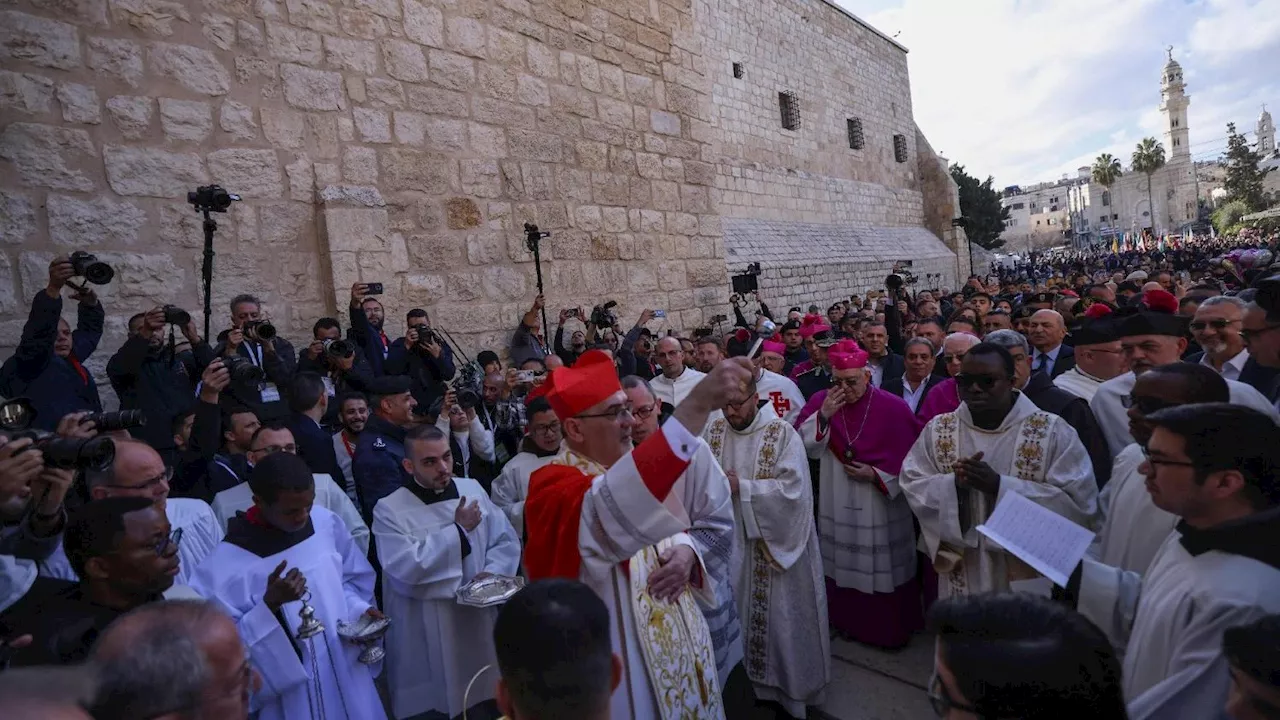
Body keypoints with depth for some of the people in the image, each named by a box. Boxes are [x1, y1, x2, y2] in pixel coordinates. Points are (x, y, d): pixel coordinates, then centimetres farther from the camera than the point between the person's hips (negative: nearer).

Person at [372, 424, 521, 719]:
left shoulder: (473, 489, 1)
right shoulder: (389, 509, -11)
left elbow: (507, 540, 3)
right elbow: (406, 567, -22)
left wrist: (492, 573, -15)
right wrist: (458, 529, -17)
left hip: (480, 615, 4)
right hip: (426, 631, -4)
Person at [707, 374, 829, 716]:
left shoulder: (782, 433, -13)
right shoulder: (713, 431, 0)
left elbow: (792, 490, -20)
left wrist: (741, 487, -21)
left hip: (775, 543, -4)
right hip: (729, 539, 4)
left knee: (778, 615, 9)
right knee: (733, 611, 15)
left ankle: (787, 685, 29)